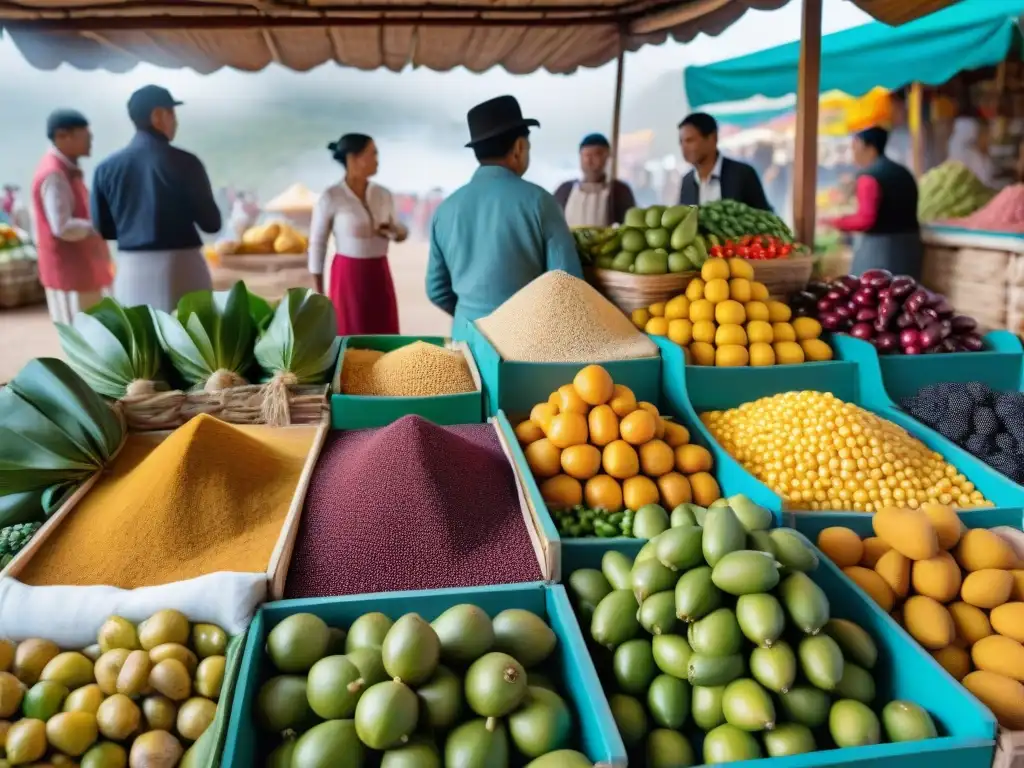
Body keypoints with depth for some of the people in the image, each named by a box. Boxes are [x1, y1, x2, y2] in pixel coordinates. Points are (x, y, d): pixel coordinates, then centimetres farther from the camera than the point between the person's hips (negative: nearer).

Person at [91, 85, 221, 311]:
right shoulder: (184, 163, -8)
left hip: (131, 270, 4)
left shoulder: (106, 168, 4)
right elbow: (211, 223, -4)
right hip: (180, 267, -4)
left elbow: (102, 229, 10)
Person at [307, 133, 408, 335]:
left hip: (380, 274, 5)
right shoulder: (331, 197, -8)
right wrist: (318, 292, -4)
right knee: (351, 337, 0)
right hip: (348, 275, -4)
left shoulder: (383, 194, 5)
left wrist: (395, 231, -9)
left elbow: (401, 231, 17)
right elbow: (317, 244, -4)